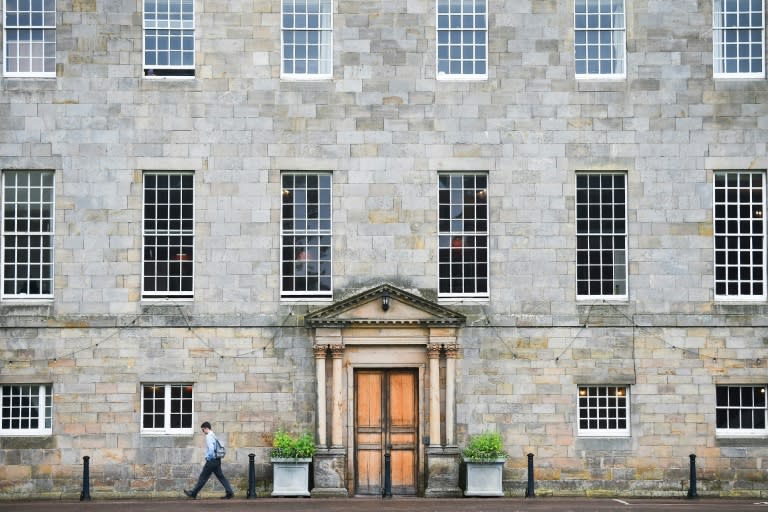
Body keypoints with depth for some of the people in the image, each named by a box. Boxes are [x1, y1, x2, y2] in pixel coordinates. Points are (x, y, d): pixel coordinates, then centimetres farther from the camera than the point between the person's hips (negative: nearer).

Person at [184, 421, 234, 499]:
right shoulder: (214, 436, 15)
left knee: (203, 477, 0)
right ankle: (229, 492, 3)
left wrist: (208, 458, -14)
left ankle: (193, 493, 8)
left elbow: (211, 448, -24)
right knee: (220, 476, 8)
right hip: (217, 460, 9)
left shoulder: (209, 436, -13)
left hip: (211, 461, -9)